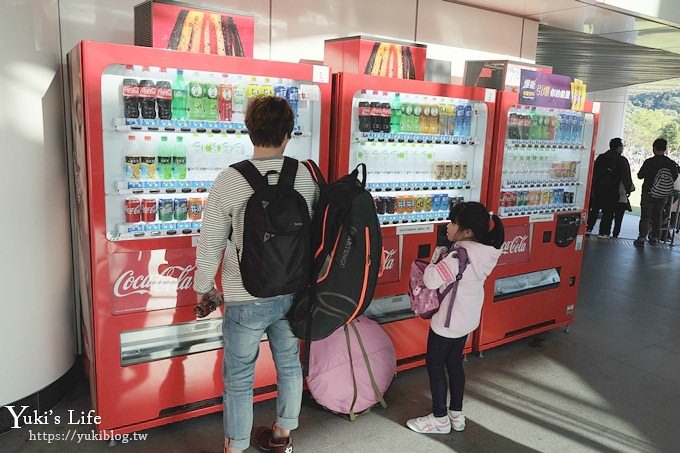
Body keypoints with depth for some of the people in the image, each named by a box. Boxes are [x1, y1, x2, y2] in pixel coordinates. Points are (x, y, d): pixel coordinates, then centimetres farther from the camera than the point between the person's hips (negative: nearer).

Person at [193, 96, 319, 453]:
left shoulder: (229, 180, -17)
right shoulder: (307, 176, -8)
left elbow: (210, 243, -10)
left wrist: (203, 285, 7)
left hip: (245, 300, -4)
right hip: (292, 293, 4)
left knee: (238, 379, 12)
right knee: (289, 364, 22)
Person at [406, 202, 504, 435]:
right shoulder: (485, 252, -2)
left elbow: (431, 280, -32)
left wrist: (436, 258, -16)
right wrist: (444, 259, -7)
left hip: (448, 320, -9)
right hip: (467, 318, 9)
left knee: (434, 364, 9)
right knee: (454, 362, 21)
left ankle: (440, 419, 23)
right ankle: (457, 414, 34)